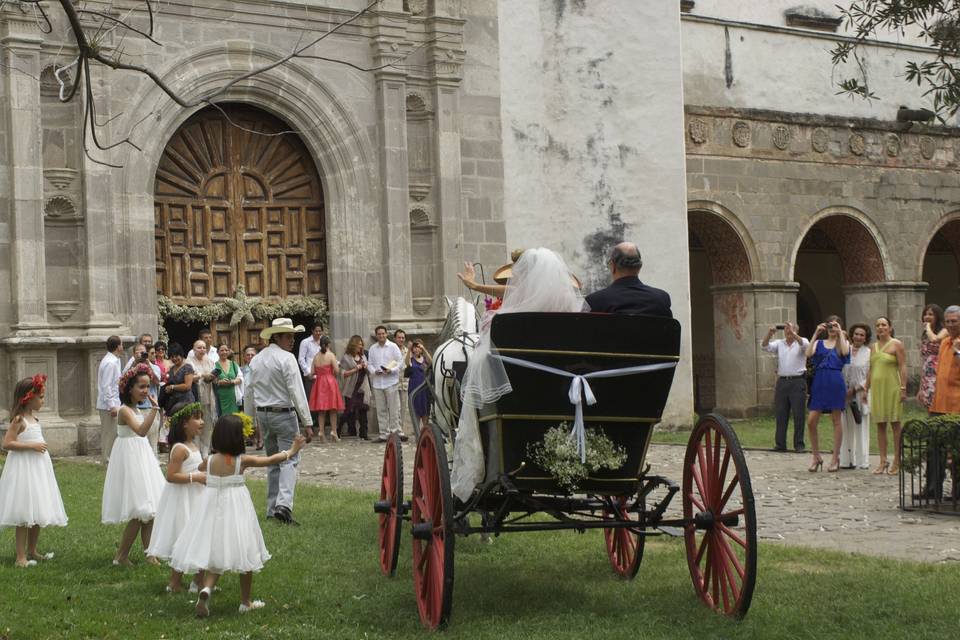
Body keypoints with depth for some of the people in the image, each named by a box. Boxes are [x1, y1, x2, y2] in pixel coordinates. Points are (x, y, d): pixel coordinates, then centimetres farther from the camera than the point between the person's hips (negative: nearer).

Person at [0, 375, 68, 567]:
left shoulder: (33, 417, 11)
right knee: (24, 516, -6)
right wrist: (32, 445, -21)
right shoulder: (19, 420, -14)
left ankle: (32, 551, 25)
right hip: (24, 469, -9)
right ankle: (21, 557, -1)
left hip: (38, 468, 9)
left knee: (38, 515, 13)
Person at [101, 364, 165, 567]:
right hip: (130, 458, -9)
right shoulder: (125, 410, -17)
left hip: (142, 458, 9)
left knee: (149, 511, 7)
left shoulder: (137, 409, 12)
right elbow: (141, 431, -34)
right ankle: (121, 556, 0)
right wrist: (154, 408, -37)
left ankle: (148, 553, 12)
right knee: (140, 512, -10)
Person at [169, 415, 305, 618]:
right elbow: (271, 460, 0)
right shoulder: (242, 461, -12)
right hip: (236, 510, -2)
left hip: (213, 508, 2)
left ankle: (206, 588, -19)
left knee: (215, 554, 10)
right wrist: (291, 452, 17)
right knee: (244, 553, 12)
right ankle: (246, 602, 20)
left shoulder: (210, 461, -5)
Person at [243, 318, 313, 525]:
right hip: (284, 413, -7)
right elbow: (297, 392, -17)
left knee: (273, 461, 15)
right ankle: (284, 503, -24)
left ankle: (272, 509, 16)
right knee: (289, 460, -7)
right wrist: (307, 421, -16)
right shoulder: (287, 359, -13)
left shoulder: (256, 359, 10)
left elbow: (249, 393, 15)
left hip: (263, 414, 7)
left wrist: (249, 419, 23)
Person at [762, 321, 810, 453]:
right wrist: (770, 333, -17)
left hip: (798, 381, -3)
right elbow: (764, 346, -1)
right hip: (782, 381, 4)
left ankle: (799, 444, 2)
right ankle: (780, 444, 9)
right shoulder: (779, 344, 13)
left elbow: (804, 344, -19)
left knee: (799, 414, -3)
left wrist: (792, 333, -30)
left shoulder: (802, 342, 5)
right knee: (780, 414, 4)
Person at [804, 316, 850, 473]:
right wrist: (816, 334, -5)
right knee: (811, 421, -4)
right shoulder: (819, 343, 14)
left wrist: (840, 333, -7)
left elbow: (845, 352, -14)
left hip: (836, 382, -2)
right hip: (819, 382, 2)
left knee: (836, 420, 2)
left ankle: (835, 458, 10)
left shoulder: (843, 342, 10)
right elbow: (808, 354, -5)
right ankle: (816, 457, 9)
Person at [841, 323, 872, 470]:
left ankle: (862, 460, 2)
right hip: (845, 394, 3)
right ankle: (847, 459, 6)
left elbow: (870, 375, -2)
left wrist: (855, 389, -9)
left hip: (860, 393, -3)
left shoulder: (868, 353, 3)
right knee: (847, 427, 2)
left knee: (861, 427, -2)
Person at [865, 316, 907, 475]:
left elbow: (902, 367, -8)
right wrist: (866, 389, 16)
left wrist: (903, 388, -15)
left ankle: (896, 462, 2)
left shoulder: (896, 344, -2)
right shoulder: (874, 347, 16)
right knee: (880, 425, 5)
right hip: (877, 388, 6)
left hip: (892, 387, -6)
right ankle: (883, 462, 8)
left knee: (895, 424, -2)